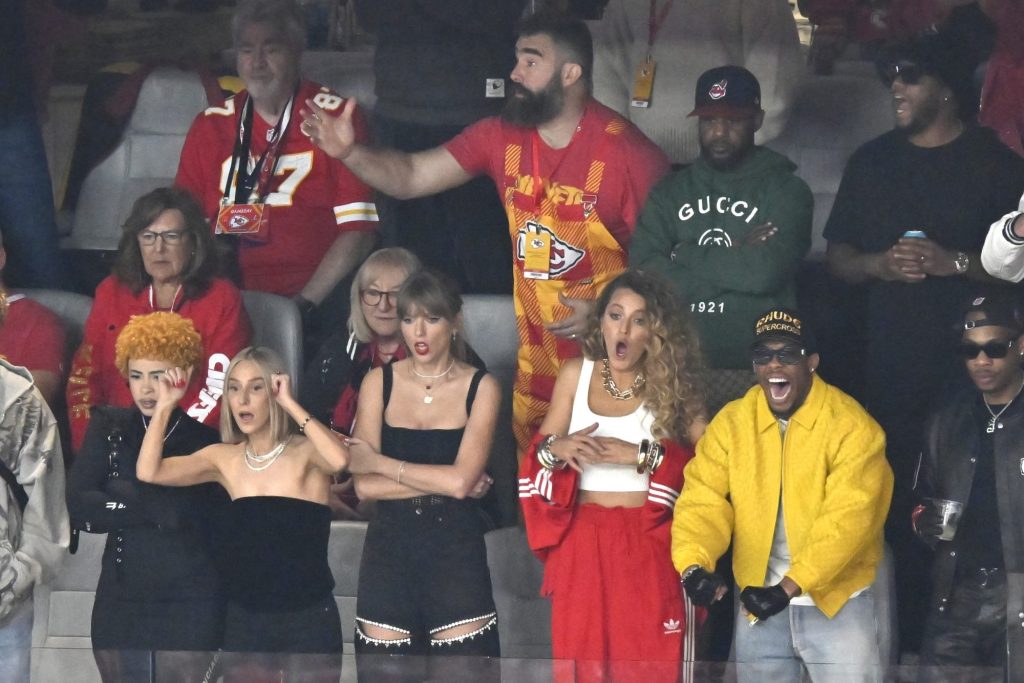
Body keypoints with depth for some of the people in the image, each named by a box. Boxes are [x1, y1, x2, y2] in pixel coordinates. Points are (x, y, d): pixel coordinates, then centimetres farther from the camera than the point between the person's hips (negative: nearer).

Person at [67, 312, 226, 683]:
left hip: (193, 608, -3)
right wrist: (160, 507, -10)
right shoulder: (109, 427, 7)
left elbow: (208, 516, -9)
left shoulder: (208, 436, -2)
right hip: (121, 606, 3)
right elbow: (78, 506, -4)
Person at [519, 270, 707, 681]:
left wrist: (642, 455, -18)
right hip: (582, 543, 2)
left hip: (650, 544, -2)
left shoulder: (672, 383, 2)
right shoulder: (576, 374, 9)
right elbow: (536, 454, 9)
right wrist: (555, 449, -12)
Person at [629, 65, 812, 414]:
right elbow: (643, 273, -3)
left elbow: (766, 271, -14)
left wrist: (683, 258, -2)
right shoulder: (670, 192, 11)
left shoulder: (786, 191, 2)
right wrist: (735, 263, -7)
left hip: (754, 372, -2)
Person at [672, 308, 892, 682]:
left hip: (837, 601, -4)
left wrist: (789, 586, -31)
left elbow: (848, 518, -22)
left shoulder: (852, 425, -14)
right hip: (758, 600, 4)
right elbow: (703, 498, -6)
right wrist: (694, 564, -27)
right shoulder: (731, 422, 1)